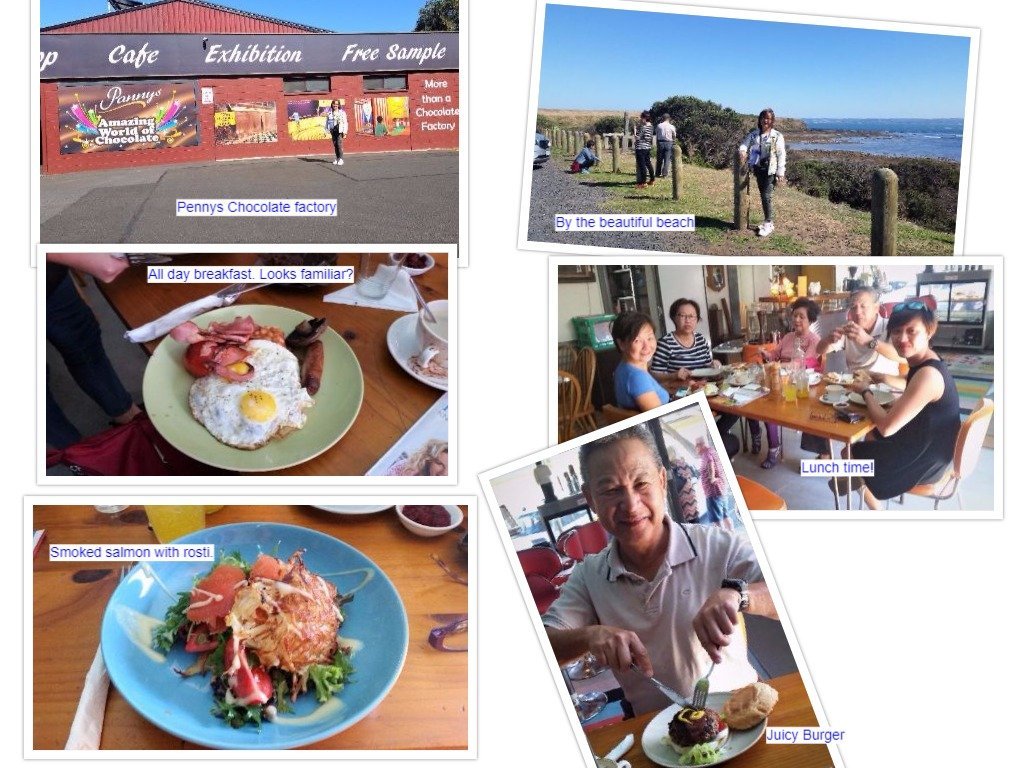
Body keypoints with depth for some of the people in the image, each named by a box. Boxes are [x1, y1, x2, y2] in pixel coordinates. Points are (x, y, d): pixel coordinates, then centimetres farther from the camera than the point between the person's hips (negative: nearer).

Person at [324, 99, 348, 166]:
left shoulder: (342, 113, -1)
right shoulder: (329, 113, 9)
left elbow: (345, 122, -3)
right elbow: (327, 122, 15)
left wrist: (345, 131, -9)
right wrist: (327, 130, 7)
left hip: (340, 130, -4)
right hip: (333, 130, 4)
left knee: (340, 144, -12)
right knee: (335, 145, 6)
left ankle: (341, 159, -11)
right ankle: (337, 158, 14)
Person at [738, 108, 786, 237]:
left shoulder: (777, 136, -3)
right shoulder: (753, 134, 9)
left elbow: (781, 155, -4)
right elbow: (744, 144, 5)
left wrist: (781, 173, -9)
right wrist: (742, 150, -22)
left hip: (770, 170, -5)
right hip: (758, 169, 5)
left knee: (766, 196, -12)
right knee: (763, 196, 11)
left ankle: (768, 224, -3)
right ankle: (768, 221, 23)